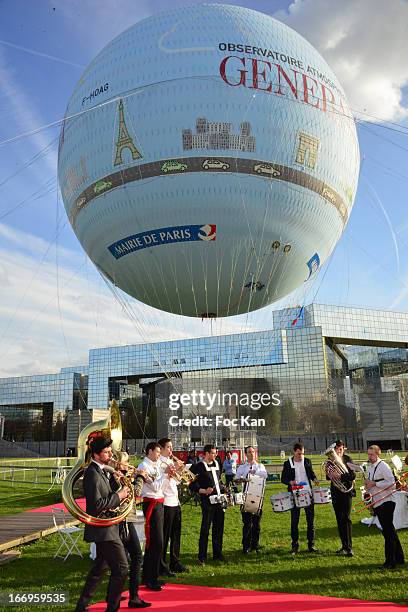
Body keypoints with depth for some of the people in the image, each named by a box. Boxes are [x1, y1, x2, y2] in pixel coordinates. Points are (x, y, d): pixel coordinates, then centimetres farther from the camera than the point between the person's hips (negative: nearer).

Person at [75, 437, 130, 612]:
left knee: (100, 567, 21)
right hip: (103, 530, -10)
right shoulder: (92, 474, -20)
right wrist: (119, 496, -20)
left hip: (104, 529, 10)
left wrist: (117, 480, 1)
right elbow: (97, 504, -27)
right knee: (121, 568, -4)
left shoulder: (103, 471, 10)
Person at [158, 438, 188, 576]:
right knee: (164, 536, -1)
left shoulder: (171, 462, 14)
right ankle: (162, 566, 9)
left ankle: (175, 563, 28)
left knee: (176, 534, 16)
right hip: (166, 503, -9)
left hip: (175, 502, 9)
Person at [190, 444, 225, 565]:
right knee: (205, 529, -2)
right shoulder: (198, 467, -11)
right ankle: (202, 558, 7)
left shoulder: (216, 464, 11)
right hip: (207, 502, -7)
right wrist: (204, 491, -25)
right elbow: (192, 486, -13)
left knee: (219, 528, 14)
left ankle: (217, 554, 26)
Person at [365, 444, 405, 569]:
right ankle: (399, 557, 30)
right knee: (389, 531, 17)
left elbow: (391, 482, -21)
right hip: (377, 503, 9)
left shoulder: (383, 466, -14)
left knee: (388, 532, -5)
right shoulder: (370, 467, 12)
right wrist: (368, 485, 1)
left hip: (385, 502, -9)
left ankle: (390, 562, 2)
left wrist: (374, 484, -20)